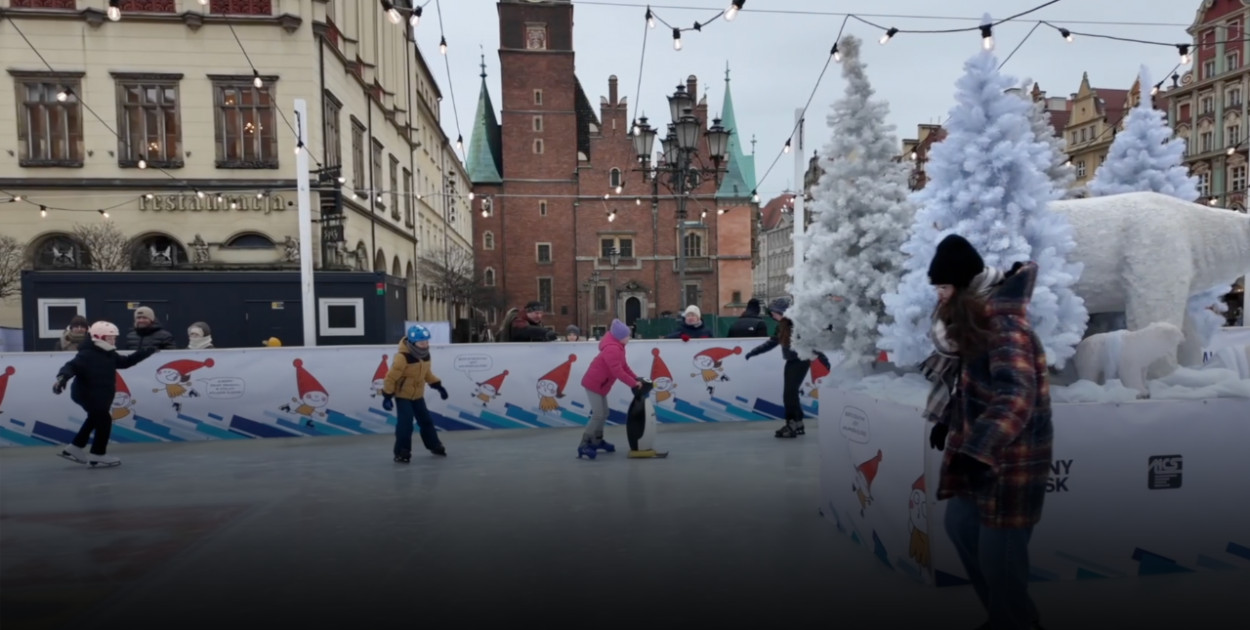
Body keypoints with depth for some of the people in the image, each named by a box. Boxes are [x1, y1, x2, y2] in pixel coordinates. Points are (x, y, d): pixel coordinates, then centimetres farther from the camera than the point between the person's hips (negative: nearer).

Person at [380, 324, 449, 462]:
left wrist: (438, 386, 11)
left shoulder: (426, 355, -2)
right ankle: (402, 453, -1)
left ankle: (434, 446, 28)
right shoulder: (402, 358, -27)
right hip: (403, 395, -7)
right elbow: (391, 377, -22)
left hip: (418, 395, 7)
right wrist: (387, 396, -22)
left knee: (426, 420, 13)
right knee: (405, 423, -13)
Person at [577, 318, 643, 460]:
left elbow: (624, 366, 9)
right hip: (594, 384, -10)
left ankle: (597, 441, 27)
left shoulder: (618, 346, 7)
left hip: (600, 384, 10)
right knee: (598, 415, -12)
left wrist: (636, 378, 0)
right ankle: (584, 445, -8)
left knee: (603, 413, 15)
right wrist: (633, 384, -26)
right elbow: (618, 372, -32)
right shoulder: (612, 349, -27)